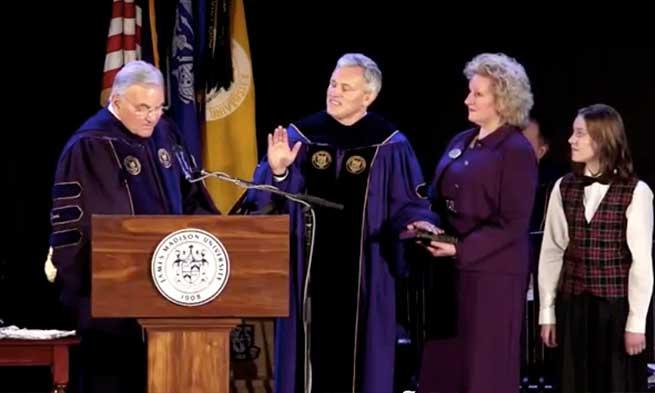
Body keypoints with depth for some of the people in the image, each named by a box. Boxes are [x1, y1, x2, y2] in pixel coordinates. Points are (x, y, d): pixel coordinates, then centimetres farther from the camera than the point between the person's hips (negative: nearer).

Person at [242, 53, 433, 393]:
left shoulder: (389, 145, -2)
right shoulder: (301, 135, 3)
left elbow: (407, 205, 0)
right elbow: (267, 199, 2)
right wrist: (276, 171, -18)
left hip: (363, 271, -2)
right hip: (310, 267, 2)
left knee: (359, 354, 4)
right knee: (311, 351, 5)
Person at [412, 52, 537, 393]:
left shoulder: (516, 151, -10)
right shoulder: (460, 143, 13)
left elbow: (512, 224, -15)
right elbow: (438, 200, 19)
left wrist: (461, 249, -21)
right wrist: (424, 224, -2)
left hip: (492, 274, -7)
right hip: (452, 269, 7)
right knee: (443, 363, 6)